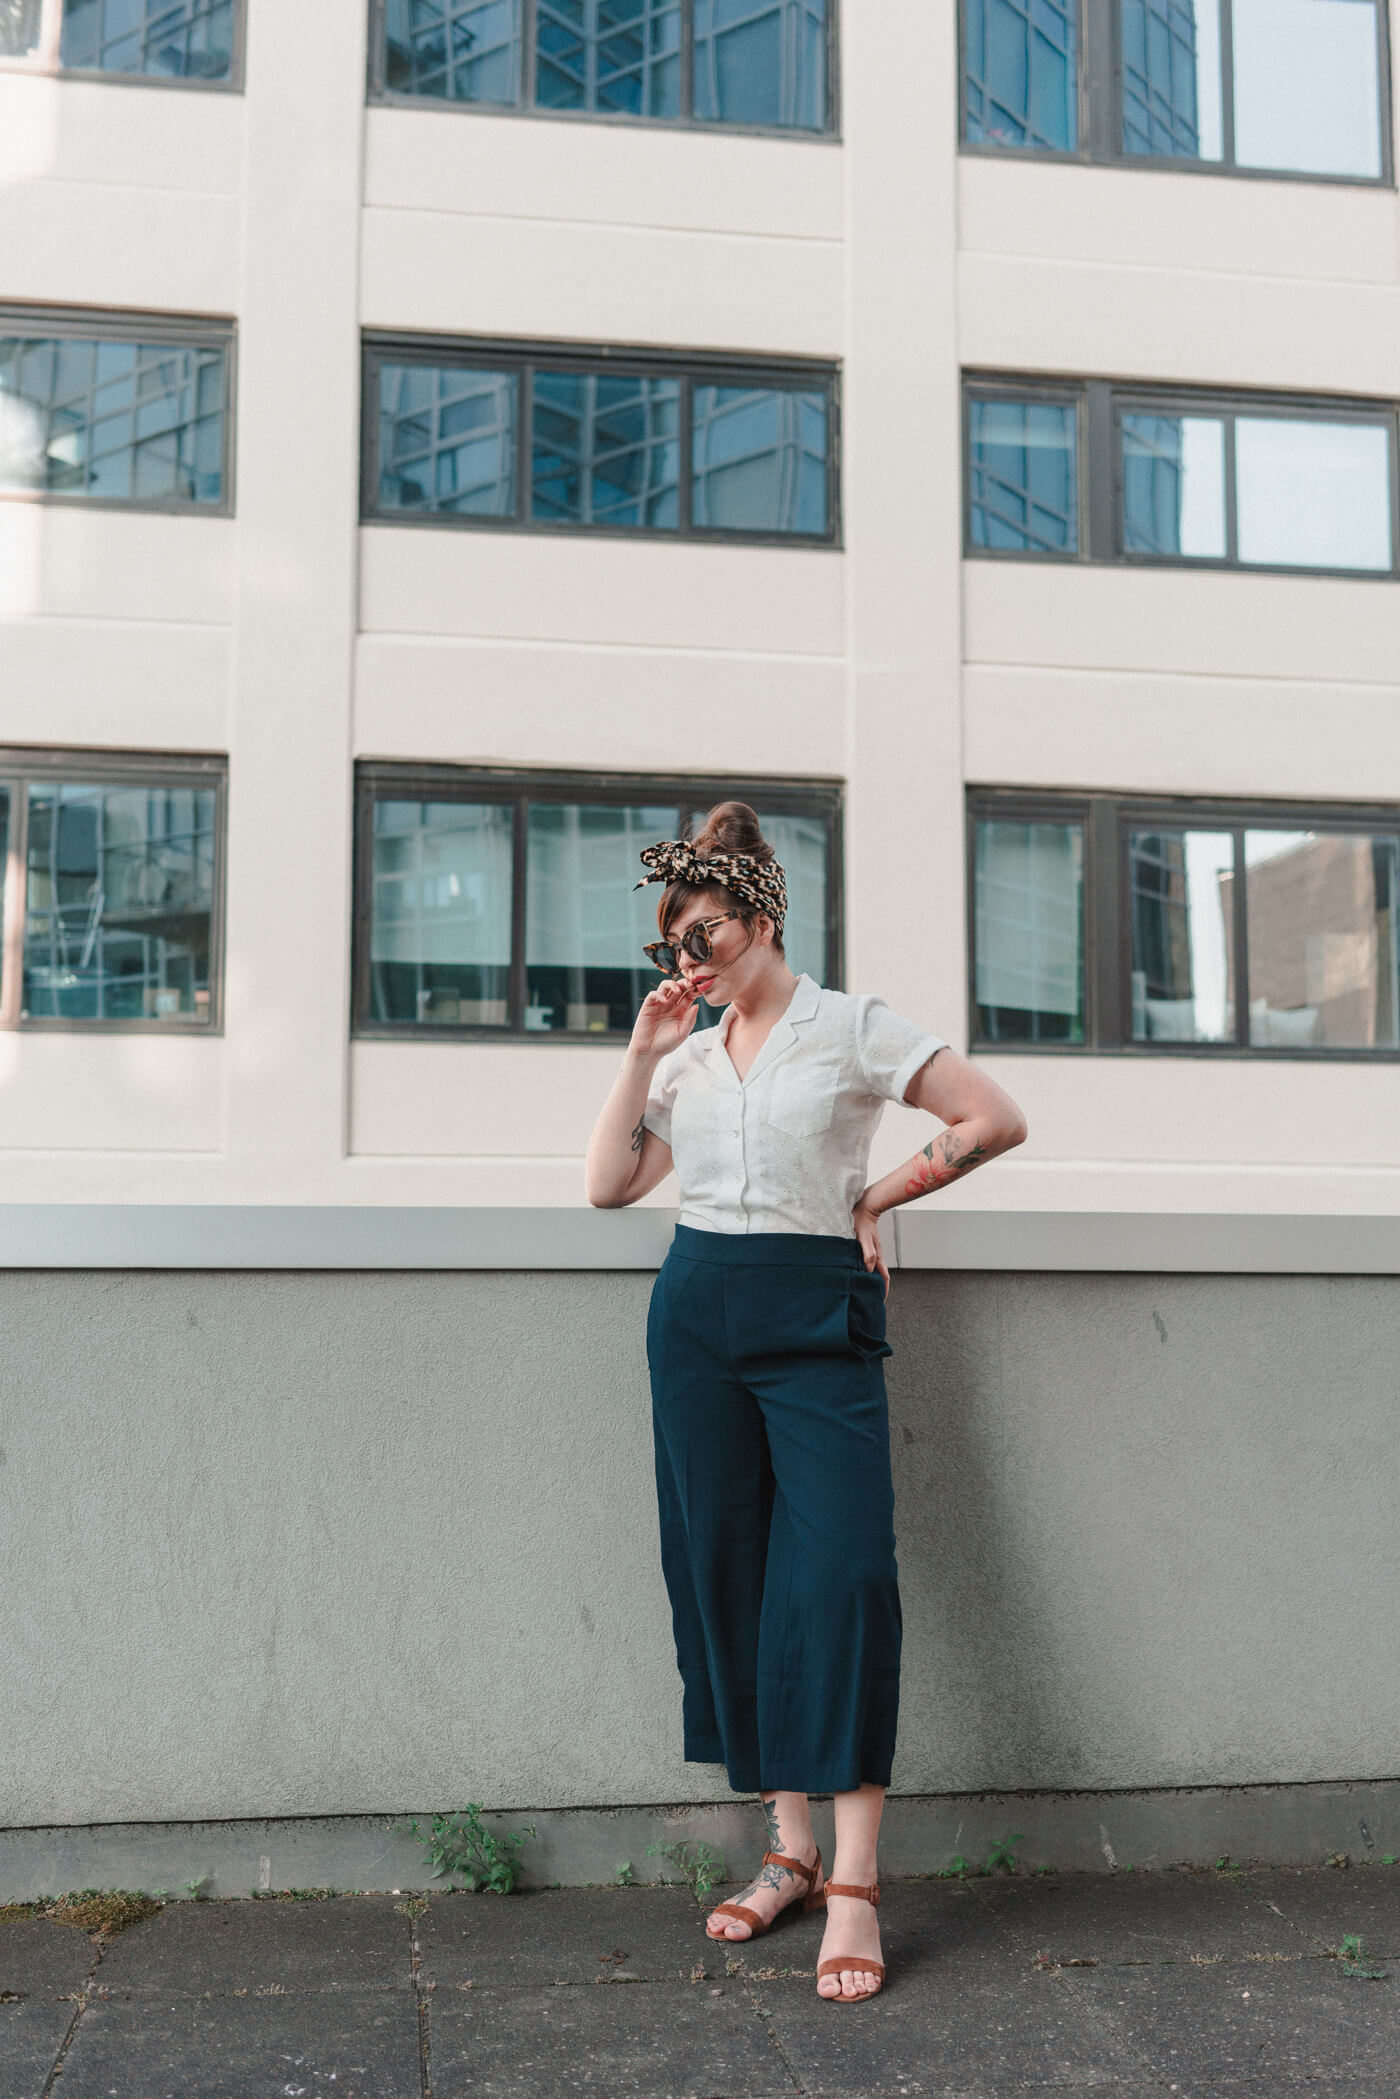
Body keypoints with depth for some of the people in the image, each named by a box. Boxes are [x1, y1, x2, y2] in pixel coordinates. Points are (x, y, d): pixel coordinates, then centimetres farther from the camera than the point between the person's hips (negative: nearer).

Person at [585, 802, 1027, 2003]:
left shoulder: (852, 1028, 1)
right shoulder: (687, 1057, 15)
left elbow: (996, 1119, -3)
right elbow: (611, 1184, 8)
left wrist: (878, 1196, -1)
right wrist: (643, 1050, 3)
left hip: (817, 1316, -5)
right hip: (698, 1312, 5)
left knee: (840, 1571, -13)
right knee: (726, 1575, 4)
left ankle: (855, 1883, -9)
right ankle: (789, 1851, 13)